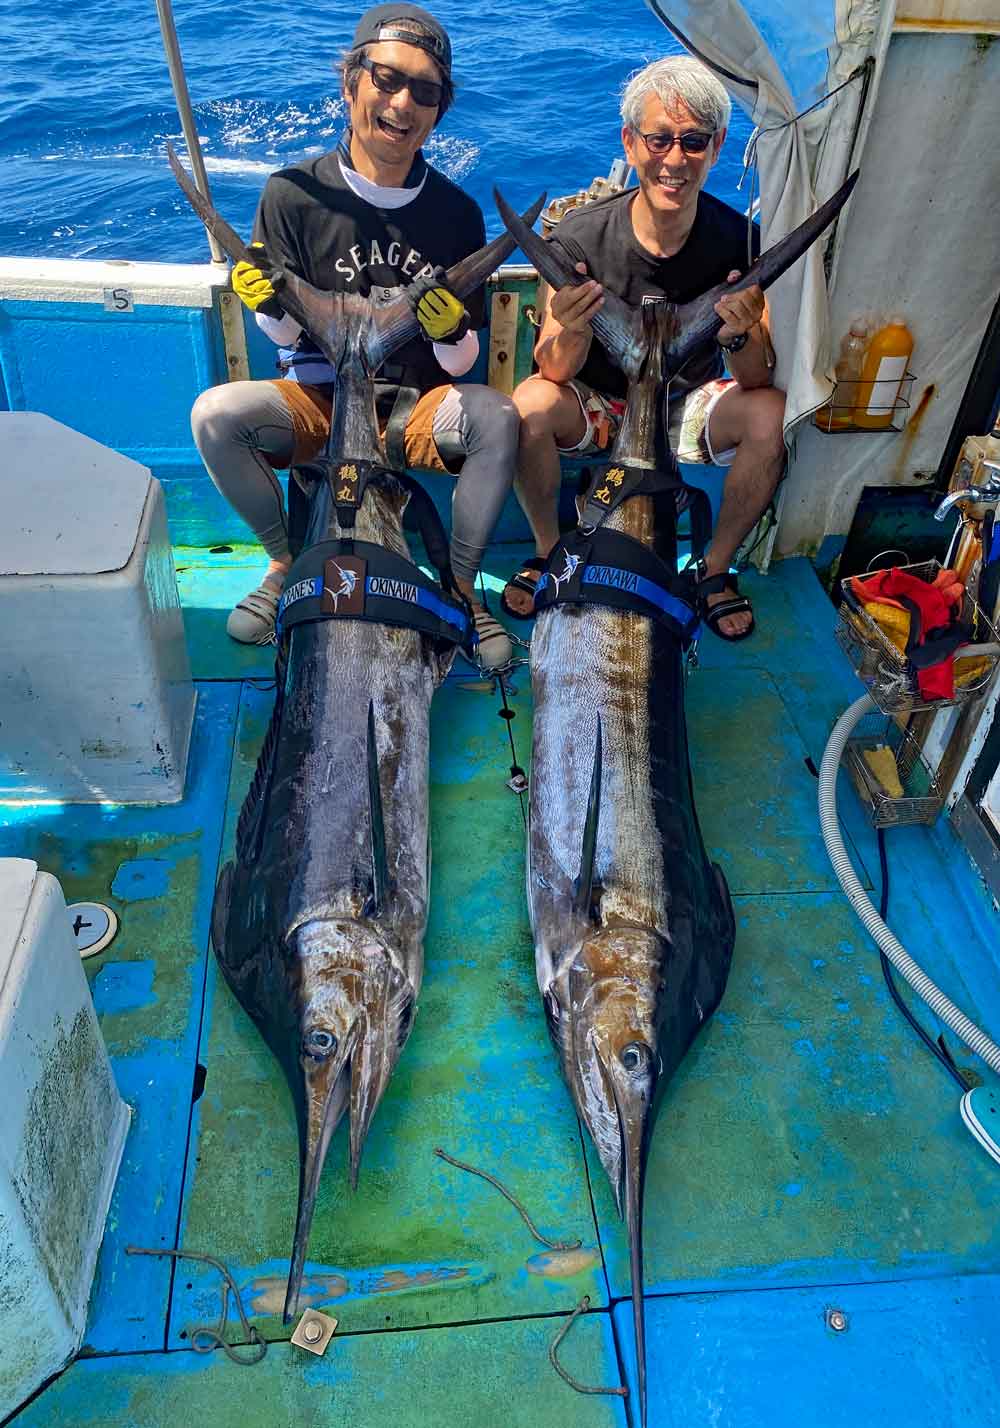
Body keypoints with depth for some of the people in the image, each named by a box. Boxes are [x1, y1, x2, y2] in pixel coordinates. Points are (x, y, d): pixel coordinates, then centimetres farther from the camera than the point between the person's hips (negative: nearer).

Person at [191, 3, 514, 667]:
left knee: (497, 415, -30)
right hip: (319, 401, 0)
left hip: (418, 408, 0)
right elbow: (287, 335, -2)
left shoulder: (457, 211, 0)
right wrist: (270, 303, -24)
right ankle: (287, 561, -3)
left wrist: (452, 331, -24)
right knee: (215, 412, -27)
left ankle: (460, 583, -12)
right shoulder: (293, 194, -4)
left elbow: (459, 365, -2)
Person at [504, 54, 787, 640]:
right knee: (529, 404, -31)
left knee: (773, 414, -27)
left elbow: (757, 381, -17)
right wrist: (573, 331, -42)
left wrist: (742, 333, -40)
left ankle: (716, 567, -4)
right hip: (599, 404, -1)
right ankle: (550, 549, -3)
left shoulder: (740, 242, -16)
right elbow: (556, 372, -20)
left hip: (690, 405, 1)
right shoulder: (581, 235, -18)